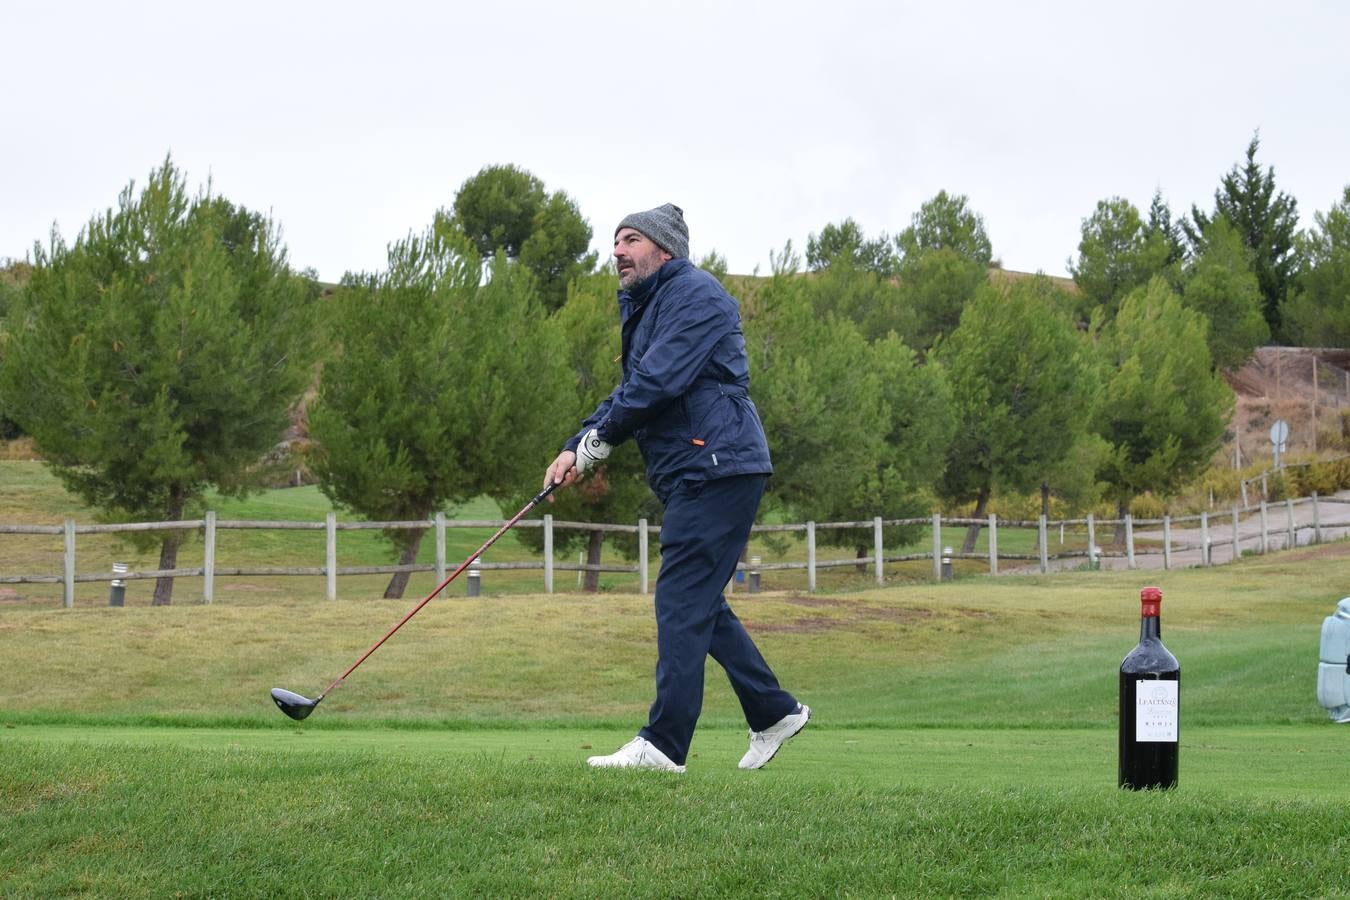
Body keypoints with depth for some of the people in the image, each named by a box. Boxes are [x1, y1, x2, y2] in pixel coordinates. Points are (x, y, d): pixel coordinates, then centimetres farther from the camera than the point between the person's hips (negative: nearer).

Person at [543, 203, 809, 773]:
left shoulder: (695, 296, -10)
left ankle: (663, 744, -12)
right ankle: (774, 713, 22)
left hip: (716, 465, -11)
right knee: (700, 604, 14)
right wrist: (575, 448, 5)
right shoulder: (645, 307, 22)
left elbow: (657, 382, -20)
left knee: (683, 602, -11)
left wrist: (598, 438, -10)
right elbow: (629, 394, 19)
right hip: (691, 476, 11)